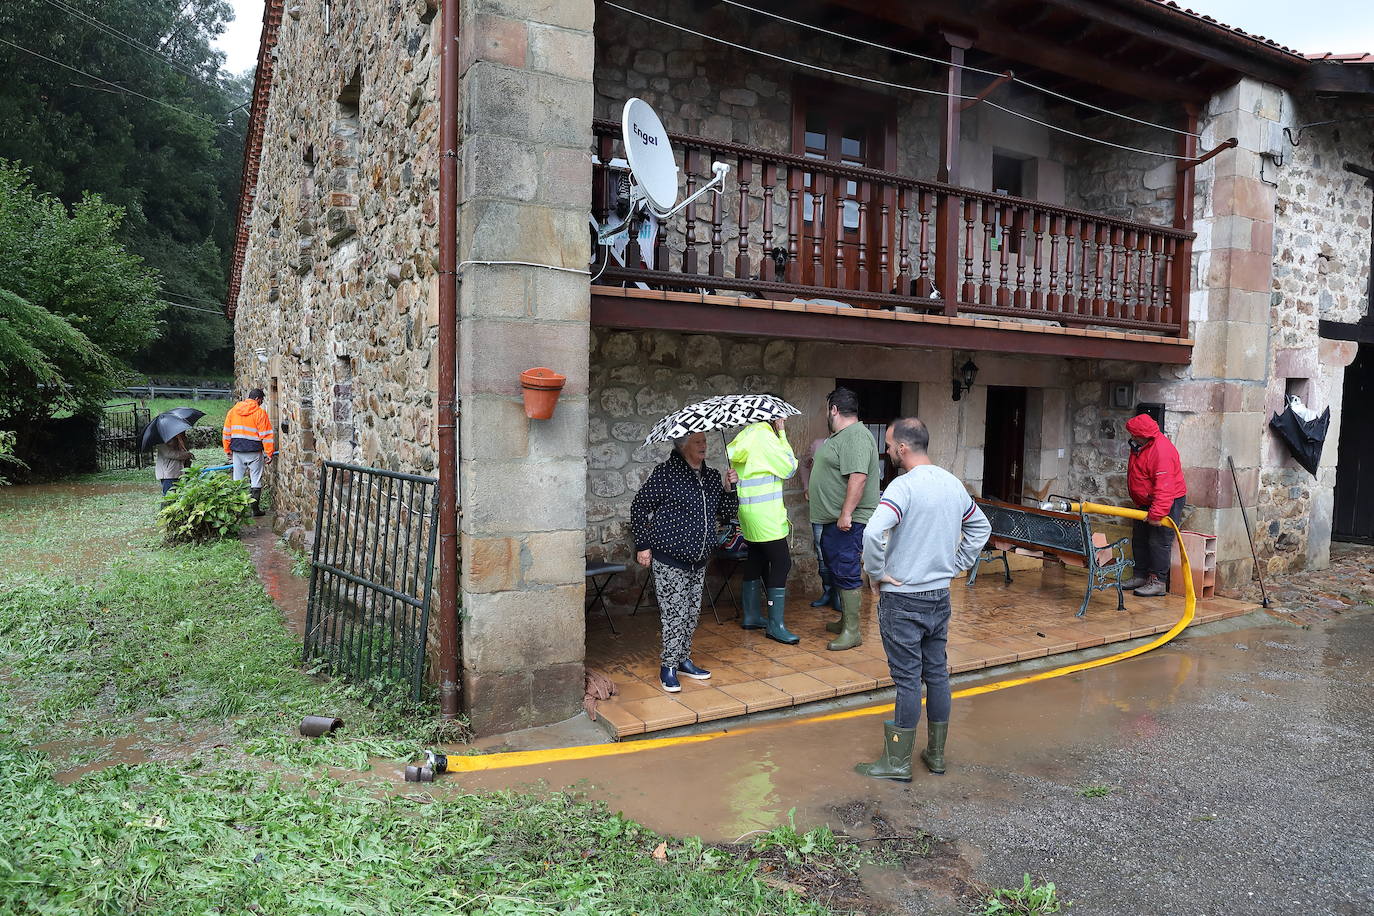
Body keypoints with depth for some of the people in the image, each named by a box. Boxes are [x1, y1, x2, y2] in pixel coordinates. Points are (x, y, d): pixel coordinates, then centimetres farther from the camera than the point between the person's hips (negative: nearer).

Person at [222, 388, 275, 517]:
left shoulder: (232, 411, 8)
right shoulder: (260, 413, -8)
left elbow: (226, 433, 12)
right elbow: (266, 435, -10)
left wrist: (228, 451, 19)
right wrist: (269, 454, -6)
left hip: (237, 452, 4)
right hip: (254, 452, -4)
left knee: (237, 481, 11)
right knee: (256, 481, 3)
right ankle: (255, 509, 3)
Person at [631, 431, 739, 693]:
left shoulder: (711, 476, 9)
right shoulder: (666, 473, -10)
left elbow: (727, 514, 12)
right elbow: (639, 508, -6)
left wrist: (730, 488, -5)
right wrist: (643, 545, -6)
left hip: (699, 560, 7)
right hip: (669, 559, -7)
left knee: (692, 612, 13)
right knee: (675, 612, -6)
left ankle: (683, 660, 28)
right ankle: (669, 667, 6)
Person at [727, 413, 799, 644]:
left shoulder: (747, 433, 14)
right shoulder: (763, 435, -15)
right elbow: (790, 467, -10)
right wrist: (782, 434, -5)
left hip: (750, 511, 10)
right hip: (764, 513, -10)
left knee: (757, 559, 17)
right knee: (781, 562, -7)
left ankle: (751, 616, 27)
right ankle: (775, 625, -4)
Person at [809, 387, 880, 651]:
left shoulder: (856, 436, -18)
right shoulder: (840, 435, 17)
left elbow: (858, 477, -27)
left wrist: (846, 514, -29)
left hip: (847, 522, -11)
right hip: (834, 520, 11)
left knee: (847, 574, -7)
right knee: (838, 571, 18)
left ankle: (852, 631, -1)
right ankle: (845, 620, 29)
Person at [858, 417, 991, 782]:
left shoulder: (904, 486, -20)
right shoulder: (953, 484, 6)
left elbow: (873, 533, -34)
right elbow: (981, 527, 20)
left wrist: (875, 574, -19)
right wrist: (955, 565, 16)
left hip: (903, 599, -7)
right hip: (940, 596, 7)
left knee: (907, 679, 1)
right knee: (937, 673, 15)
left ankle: (898, 762, 13)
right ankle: (936, 754, 28)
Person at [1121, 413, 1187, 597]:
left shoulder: (1161, 450, -28)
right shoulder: (1140, 446, 4)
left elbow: (1164, 486, -33)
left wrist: (1157, 514, -36)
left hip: (1168, 502, -10)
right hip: (1145, 502, 10)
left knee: (1158, 542, -9)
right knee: (1139, 540, 15)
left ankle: (1158, 582, -4)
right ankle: (1141, 576, 25)